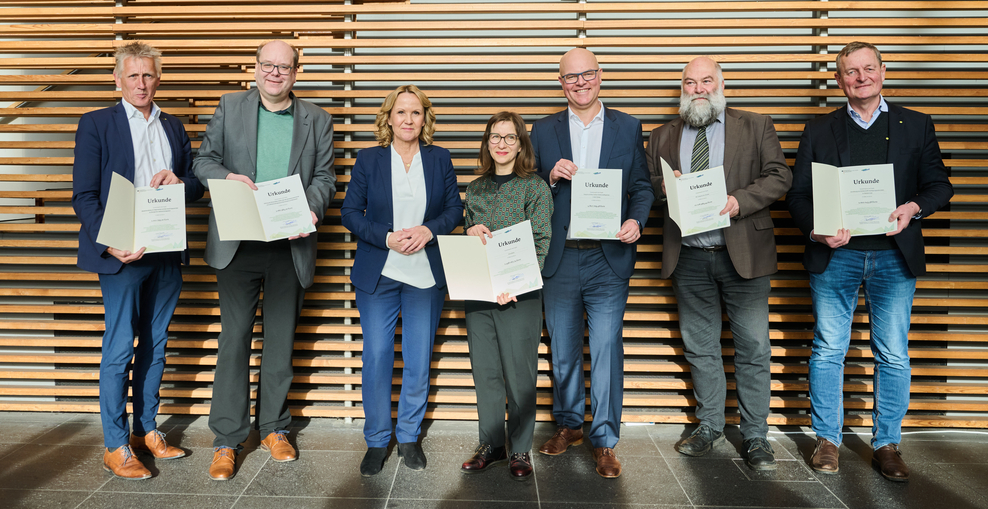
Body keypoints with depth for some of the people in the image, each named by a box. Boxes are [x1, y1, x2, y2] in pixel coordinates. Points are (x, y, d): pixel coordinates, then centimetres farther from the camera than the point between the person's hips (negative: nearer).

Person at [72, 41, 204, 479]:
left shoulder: (173, 127, 14)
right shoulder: (96, 124, 0)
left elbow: (197, 186, 16)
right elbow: (83, 196, -5)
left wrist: (179, 182, -8)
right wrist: (110, 244, -19)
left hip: (167, 252, 5)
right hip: (122, 253, -5)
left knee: (155, 344, 13)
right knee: (119, 349, -1)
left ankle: (147, 429, 26)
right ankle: (116, 446, 11)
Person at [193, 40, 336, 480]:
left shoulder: (317, 120, 10)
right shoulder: (229, 107, 9)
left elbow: (324, 177, 7)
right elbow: (203, 161, 8)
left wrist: (312, 209, -13)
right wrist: (227, 177, -13)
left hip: (290, 245, 1)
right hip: (238, 243, -1)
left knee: (281, 339, 10)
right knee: (234, 337, 2)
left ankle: (273, 428, 26)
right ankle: (226, 440, 13)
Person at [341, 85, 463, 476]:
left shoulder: (440, 158, 5)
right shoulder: (368, 159, 2)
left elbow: (455, 209, 6)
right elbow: (350, 212, 0)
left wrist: (429, 229, -14)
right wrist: (387, 238, -14)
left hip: (426, 275, 1)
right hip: (377, 274, -1)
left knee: (419, 361, 7)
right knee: (376, 358, 2)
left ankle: (409, 436, 26)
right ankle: (376, 441, 20)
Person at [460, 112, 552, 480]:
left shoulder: (535, 187, -1)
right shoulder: (475, 189, 14)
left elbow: (540, 243, -8)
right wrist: (470, 232, -6)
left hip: (518, 293, -4)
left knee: (519, 372, 2)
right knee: (485, 370, 10)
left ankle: (520, 449, 18)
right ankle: (491, 444, 25)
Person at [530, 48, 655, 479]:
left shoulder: (627, 127, 7)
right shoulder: (543, 131, 8)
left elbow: (641, 186, 7)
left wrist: (636, 221, -11)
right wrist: (550, 177, -12)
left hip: (608, 259, -1)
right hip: (559, 260, 2)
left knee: (606, 351, -1)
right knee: (563, 351, 13)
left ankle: (604, 440, 13)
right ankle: (568, 424, 33)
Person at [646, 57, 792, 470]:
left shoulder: (756, 126, 6)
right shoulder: (663, 136, 12)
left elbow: (779, 176, -1)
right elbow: (645, 187, 13)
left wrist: (739, 200, -16)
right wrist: (663, 185, -10)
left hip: (742, 253, -2)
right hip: (689, 257, 2)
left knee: (753, 348, 2)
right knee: (699, 347, 11)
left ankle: (755, 436, 18)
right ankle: (709, 426, 27)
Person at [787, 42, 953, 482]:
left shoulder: (916, 126, 10)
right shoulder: (819, 131, 8)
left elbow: (939, 185, 9)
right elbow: (798, 195, 4)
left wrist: (913, 208, -12)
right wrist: (816, 230, -14)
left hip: (895, 256, 1)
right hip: (834, 256, 0)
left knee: (893, 356, 6)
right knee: (828, 351, 5)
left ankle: (887, 444, 21)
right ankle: (827, 439, 19)